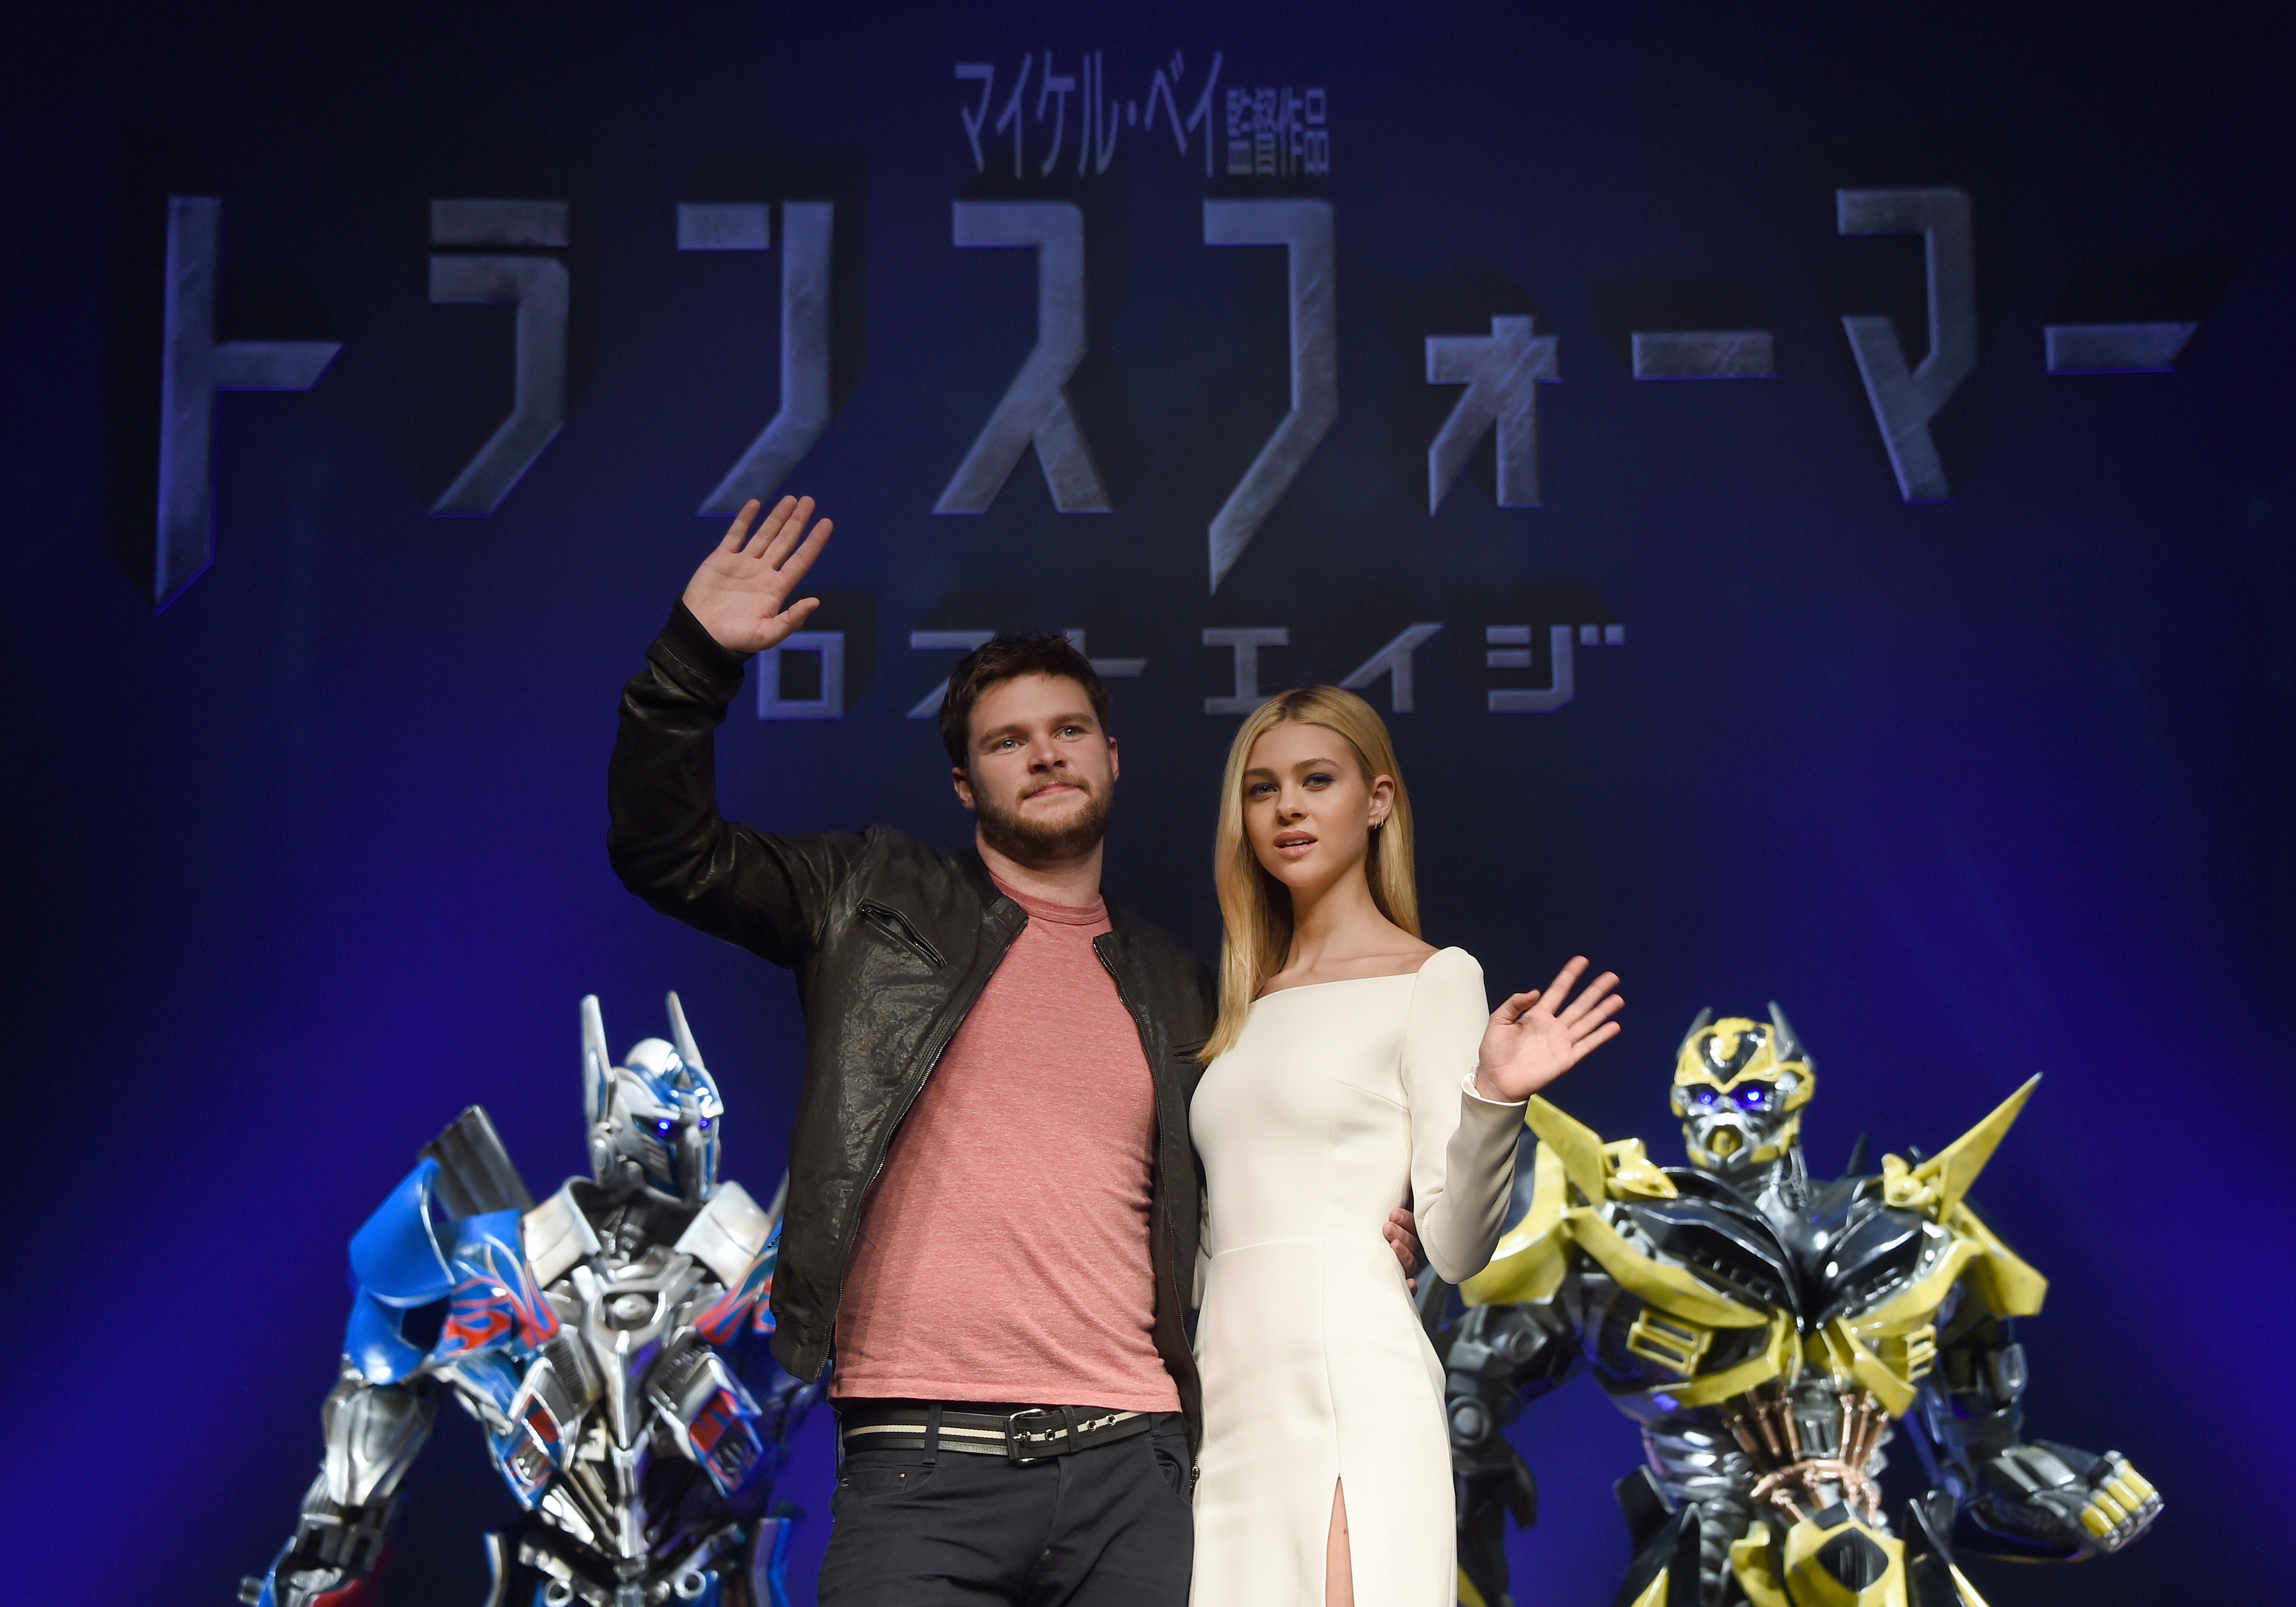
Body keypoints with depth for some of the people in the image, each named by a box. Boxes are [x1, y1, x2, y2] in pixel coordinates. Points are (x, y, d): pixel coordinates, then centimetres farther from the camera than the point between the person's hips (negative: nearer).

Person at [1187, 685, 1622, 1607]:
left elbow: (1454, 1246, -9)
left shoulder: (1435, 979, 0)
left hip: (1350, 1386, -6)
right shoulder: (1247, 1005, 18)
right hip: (1236, 1388, 6)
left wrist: (1494, 1100, -22)